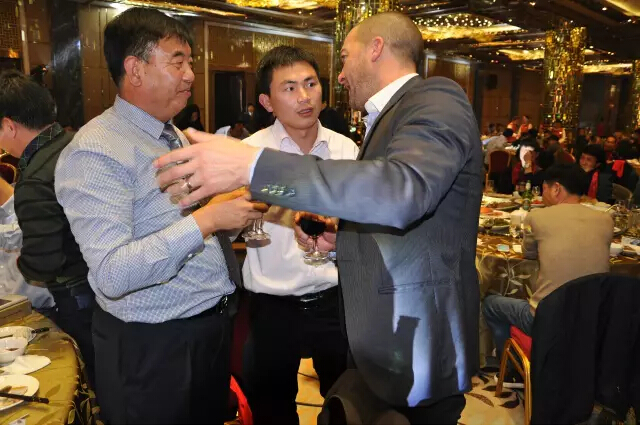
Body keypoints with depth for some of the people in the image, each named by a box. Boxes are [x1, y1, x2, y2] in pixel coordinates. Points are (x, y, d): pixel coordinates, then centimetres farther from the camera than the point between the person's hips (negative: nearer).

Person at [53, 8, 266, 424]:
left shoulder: (178, 137, 9)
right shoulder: (96, 152, -19)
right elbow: (112, 273, -29)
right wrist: (207, 220, -29)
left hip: (213, 327, 8)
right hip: (153, 348, -8)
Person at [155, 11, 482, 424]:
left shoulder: (437, 98, -15)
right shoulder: (390, 116, 13)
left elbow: (402, 190, -35)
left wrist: (252, 165, -35)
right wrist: (338, 241, 2)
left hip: (419, 350, -9)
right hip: (382, 339, 9)